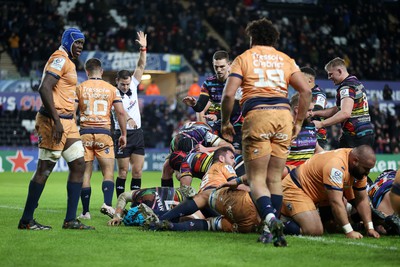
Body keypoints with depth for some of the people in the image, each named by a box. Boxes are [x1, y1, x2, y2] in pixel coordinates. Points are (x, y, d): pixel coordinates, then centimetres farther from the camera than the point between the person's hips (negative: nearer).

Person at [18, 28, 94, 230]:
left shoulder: (68, 62, 18)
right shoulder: (60, 59, -11)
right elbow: (44, 89, -21)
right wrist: (56, 121, -24)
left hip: (67, 122, 10)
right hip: (55, 120, -10)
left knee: (78, 165, 7)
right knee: (44, 170, -5)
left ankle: (70, 219, 9)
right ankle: (26, 220, 2)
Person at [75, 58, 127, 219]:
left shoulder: (79, 88, 4)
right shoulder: (111, 89, 6)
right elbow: (120, 112, 1)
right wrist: (124, 134, 8)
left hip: (85, 133, 0)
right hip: (104, 133, 0)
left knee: (85, 173, 4)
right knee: (108, 172, 2)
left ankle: (85, 212, 3)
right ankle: (107, 203, -20)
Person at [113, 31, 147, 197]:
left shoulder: (133, 86, 9)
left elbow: (140, 67, 6)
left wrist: (143, 49, -6)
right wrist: (128, 118, -48)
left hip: (137, 133, 6)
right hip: (123, 134, -6)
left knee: (137, 171, 3)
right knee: (123, 172, -5)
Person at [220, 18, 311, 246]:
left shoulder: (243, 59, 11)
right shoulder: (286, 60, 19)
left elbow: (228, 94, 0)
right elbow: (306, 91, 7)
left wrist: (226, 123, 11)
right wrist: (299, 122, 14)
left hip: (256, 116, -3)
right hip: (283, 114, 3)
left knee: (256, 179, -2)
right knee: (275, 179, 11)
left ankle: (271, 218, -27)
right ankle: (271, 231, 8)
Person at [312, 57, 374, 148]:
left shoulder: (347, 87, -13)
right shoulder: (357, 83, 19)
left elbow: (345, 113, -28)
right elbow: (338, 109, 21)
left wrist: (321, 124, -27)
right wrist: (314, 113, 14)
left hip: (354, 137, -10)